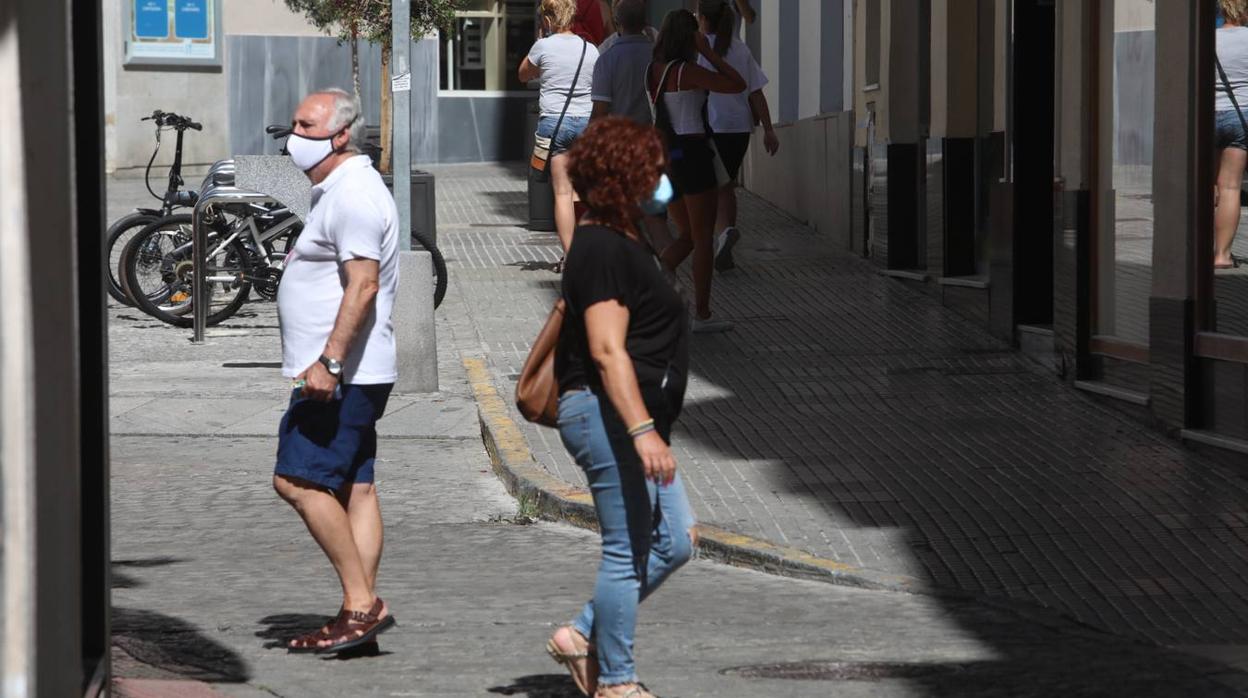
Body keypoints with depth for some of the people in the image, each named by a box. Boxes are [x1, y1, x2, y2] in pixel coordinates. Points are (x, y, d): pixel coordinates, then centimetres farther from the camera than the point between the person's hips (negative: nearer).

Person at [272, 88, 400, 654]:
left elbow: (363, 285, -23)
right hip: (346, 374, 11)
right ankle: (362, 609, 7)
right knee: (354, 486, 7)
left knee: (298, 480, -13)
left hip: (341, 375, -11)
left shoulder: (354, 195, -14)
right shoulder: (339, 191, 20)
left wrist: (329, 361, -27)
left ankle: (361, 603, -12)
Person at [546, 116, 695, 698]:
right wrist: (643, 430, -29)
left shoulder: (625, 241, 16)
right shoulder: (603, 249, -17)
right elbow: (607, 350, -24)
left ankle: (582, 637, 19)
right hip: (609, 415, -11)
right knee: (628, 552, -4)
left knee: (672, 542, 13)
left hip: (629, 420, 11)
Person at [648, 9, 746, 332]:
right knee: (703, 238, 4)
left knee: (687, 237, 17)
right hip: (692, 155, -7)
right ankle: (702, 315, 8)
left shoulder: (653, 70, 7)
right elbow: (738, 85, -14)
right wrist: (708, 53, -9)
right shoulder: (687, 71, -16)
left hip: (663, 157, 7)